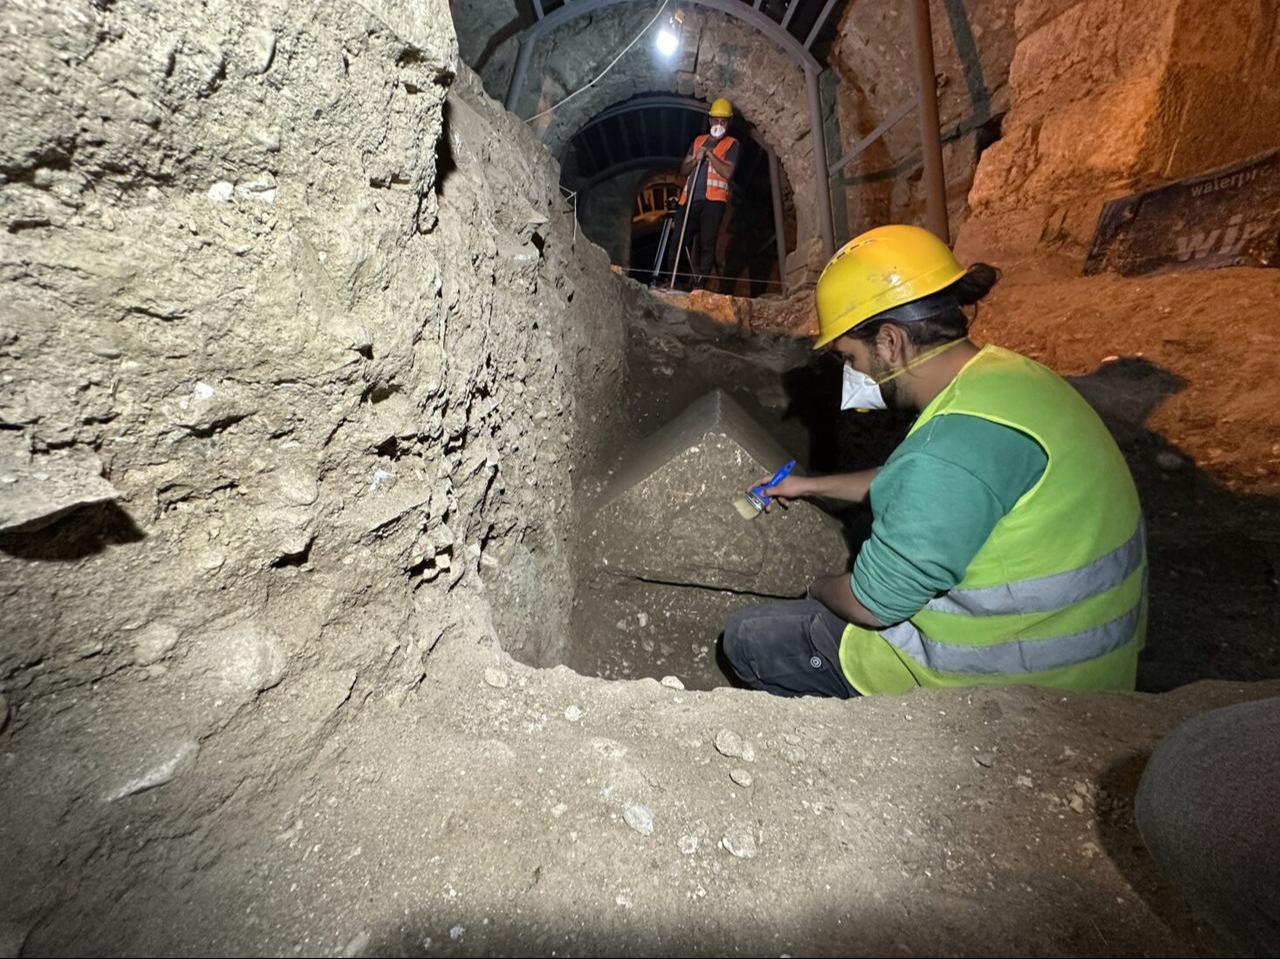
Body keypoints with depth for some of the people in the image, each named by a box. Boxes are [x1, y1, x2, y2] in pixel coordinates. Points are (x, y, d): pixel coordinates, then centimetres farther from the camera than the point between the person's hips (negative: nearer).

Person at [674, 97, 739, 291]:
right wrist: (696, 159, 0)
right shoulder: (698, 141, 23)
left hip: (713, 200, -4)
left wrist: (709, 154, -5)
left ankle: (699, 285, -11)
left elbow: (727, 172, -6)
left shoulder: (731, 144, 10)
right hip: (691, 199, 4)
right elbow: (683, 170, 18)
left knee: (707, 245, -9)